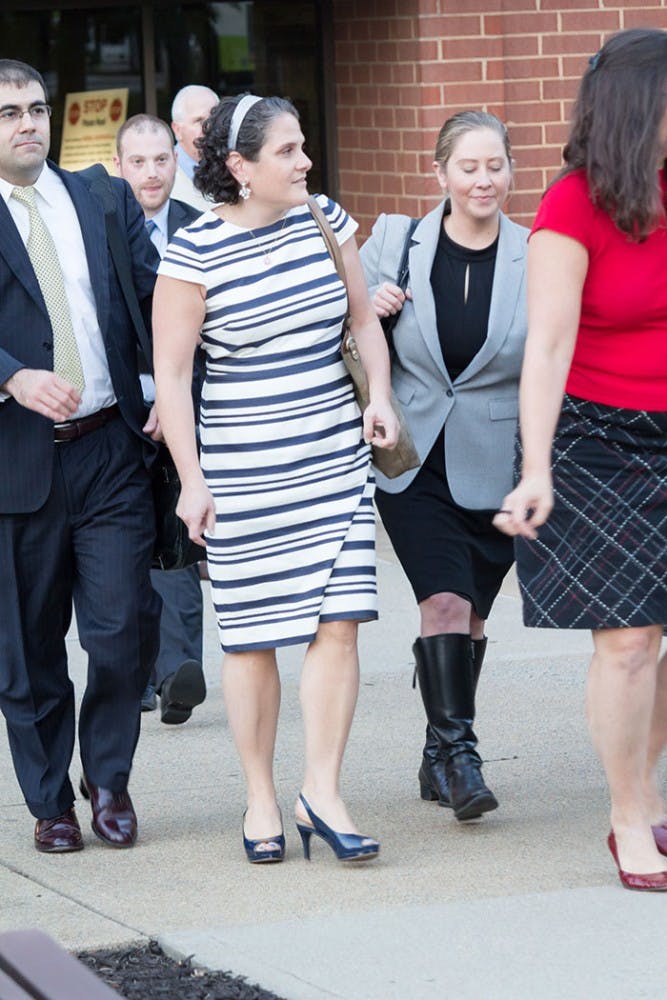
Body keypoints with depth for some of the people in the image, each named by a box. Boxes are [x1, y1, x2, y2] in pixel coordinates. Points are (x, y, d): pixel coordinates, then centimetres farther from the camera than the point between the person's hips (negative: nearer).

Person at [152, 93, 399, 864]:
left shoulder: (324, 221, 4)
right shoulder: (194, 251, -10)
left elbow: (363, 319, 17)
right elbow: (170, 373, -8)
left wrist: (380, 394, 1)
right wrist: (191, 479, -11)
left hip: (336, 454, 4)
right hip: (243, 468, -4)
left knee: (338, 621, -4)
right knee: (252, 635, 3)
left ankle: (322, 794, 2)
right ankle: (260, 801, 15)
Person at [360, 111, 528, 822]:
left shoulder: (535, 258, -4)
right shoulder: (393, 243, -1)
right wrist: (370, 309, -10)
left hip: (495, 466, 1)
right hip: (413, 461, -1)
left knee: (470, 616, 8)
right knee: (445, 603, -15)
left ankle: (440, 758, 23)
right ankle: (458, 751, -9)